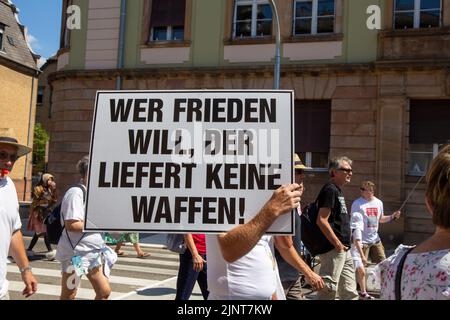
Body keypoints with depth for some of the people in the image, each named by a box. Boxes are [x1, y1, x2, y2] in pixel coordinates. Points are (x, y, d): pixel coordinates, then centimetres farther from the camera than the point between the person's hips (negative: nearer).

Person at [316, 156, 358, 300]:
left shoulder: (337, 190, 16)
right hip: (333, 250, -10)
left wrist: (344, 245, 16)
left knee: (349, 291, 16)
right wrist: (338, 244, -19)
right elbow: (321, 221, -23)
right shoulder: (330, 189, -14)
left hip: (344, 250, 10)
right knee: (328, 288, -4)